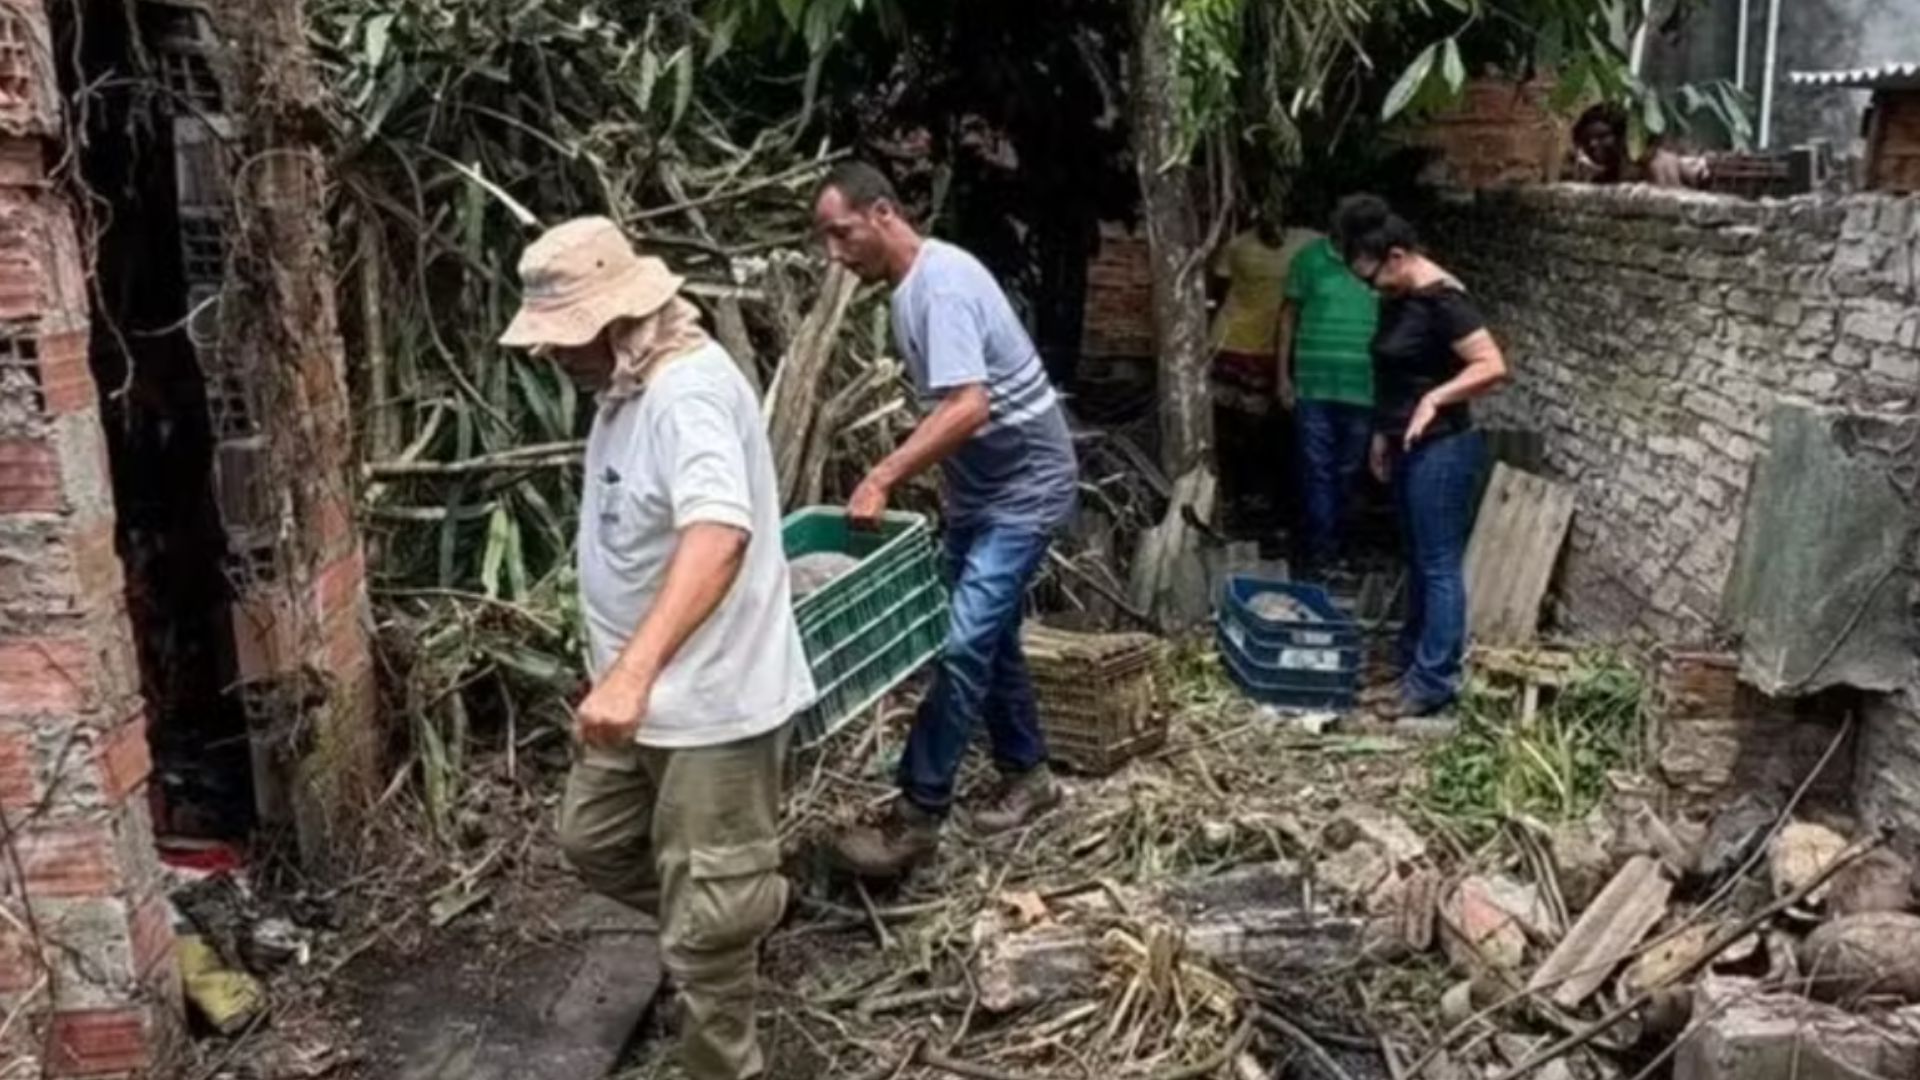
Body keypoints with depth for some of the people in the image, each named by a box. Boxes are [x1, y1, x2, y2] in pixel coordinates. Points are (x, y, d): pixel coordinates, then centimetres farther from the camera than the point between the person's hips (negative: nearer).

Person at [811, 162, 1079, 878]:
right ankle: (1027, 775, 31)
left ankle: (916, 817, -8)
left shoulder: (942, 283, -24)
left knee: (963, 643, -13)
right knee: (988, 635, 15)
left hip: (1025, 486, -10)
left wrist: (882, 478, -35)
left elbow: (969, 408, -34)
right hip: (979, 488, 10)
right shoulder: (910, 286, 7)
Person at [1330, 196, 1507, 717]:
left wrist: (1436, 399, -29)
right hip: (1408, 449, 10)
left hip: (1441, 450, -10)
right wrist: (1381, 434, 20)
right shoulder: (1397, 299, 10)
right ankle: (1411, 655, 29)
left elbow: (1493, 366, -24)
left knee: (1440, 566, -4)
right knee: (1418, 560, 18)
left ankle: (1435, 681, 1)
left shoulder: (1440, 299, -19)